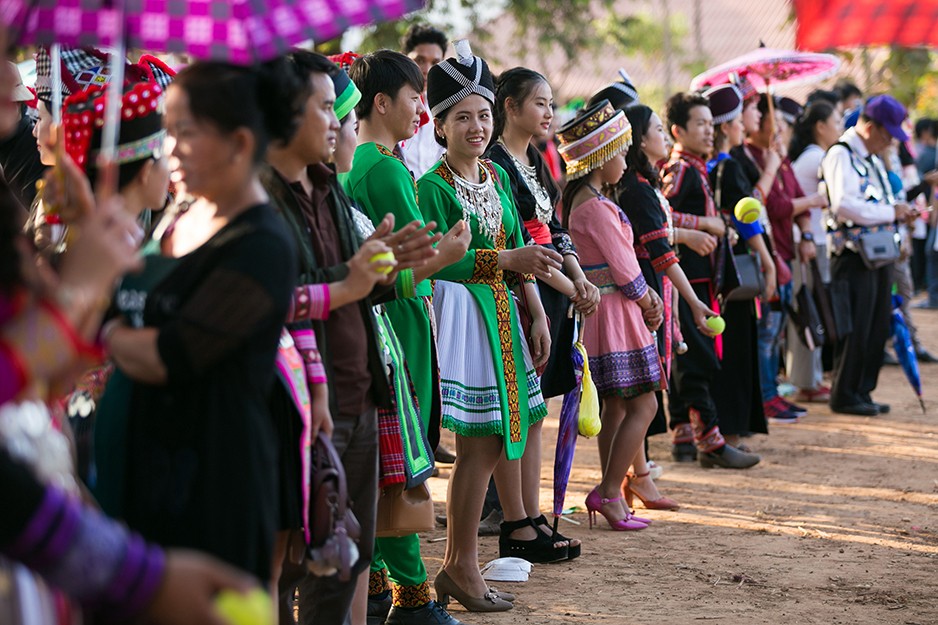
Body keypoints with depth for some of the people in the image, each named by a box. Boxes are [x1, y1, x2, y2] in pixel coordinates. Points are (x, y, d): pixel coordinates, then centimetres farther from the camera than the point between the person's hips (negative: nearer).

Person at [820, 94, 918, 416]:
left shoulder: (872, 158, 19)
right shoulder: (840, 155, -13)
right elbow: (843, 205, -25)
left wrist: (899, 213, 6)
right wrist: (890, 212, -19)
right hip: (853, 255, -9)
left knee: (877, 329, 12)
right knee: (855, 329, -5)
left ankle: (862, 392, 20)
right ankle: (844, 395, 5)